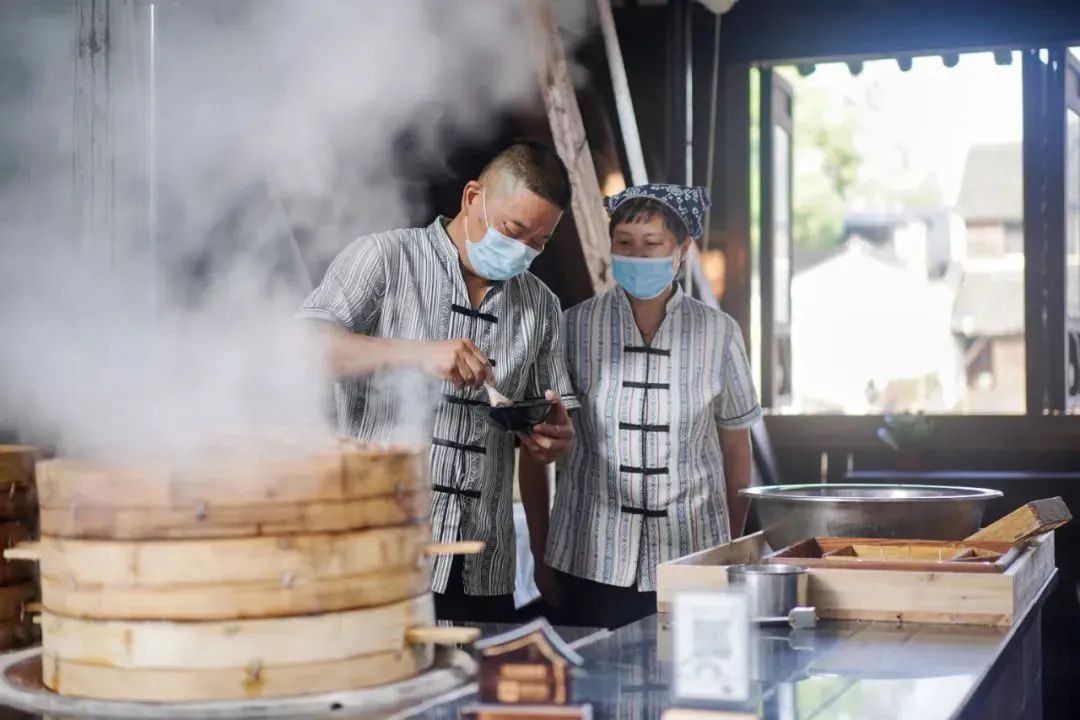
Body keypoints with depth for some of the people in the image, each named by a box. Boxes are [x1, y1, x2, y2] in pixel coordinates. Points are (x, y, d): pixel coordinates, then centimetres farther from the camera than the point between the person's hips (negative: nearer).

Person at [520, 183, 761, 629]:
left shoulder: (718, 333, 0)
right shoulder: (575, 328, -2)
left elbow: (736, 449, 9)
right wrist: (540, 555, 5)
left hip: (690, 565, 1)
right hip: (589, 567, 0)